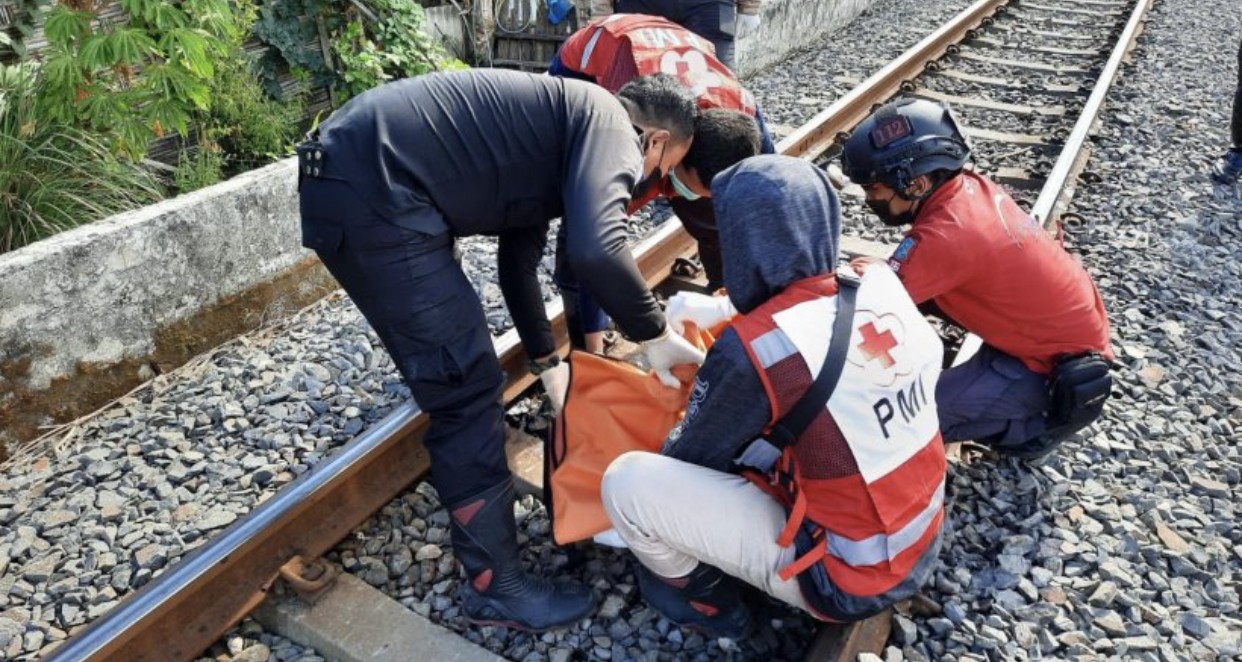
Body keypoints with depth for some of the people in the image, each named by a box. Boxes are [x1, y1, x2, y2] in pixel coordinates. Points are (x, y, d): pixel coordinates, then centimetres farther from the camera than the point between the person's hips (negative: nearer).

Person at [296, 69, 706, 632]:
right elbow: (597, 250, -26)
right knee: (468, 383, -5)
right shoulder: (608, 120, -5)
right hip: (371, 190, -11)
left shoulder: (562, 131, 23)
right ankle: (495, 587, 8)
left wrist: (548, 363, 35)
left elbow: (518, 259, 30)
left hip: (355, 176, 11)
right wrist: (656, 336, -10)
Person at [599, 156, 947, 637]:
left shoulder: (753, 349, -26)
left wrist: (676, 436, 14)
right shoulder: (885, 286, -8)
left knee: (627, 481, -10)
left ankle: (703, 598, 15)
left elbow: (691, 457, -9)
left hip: (844, 583, -7)